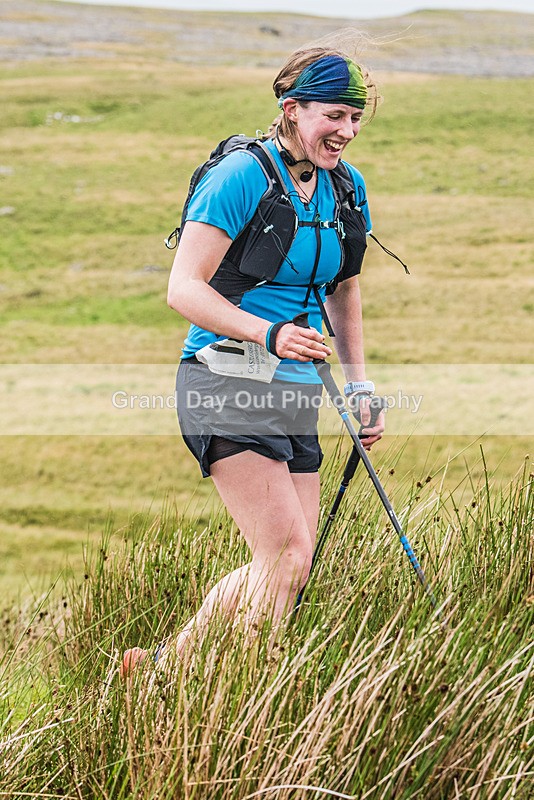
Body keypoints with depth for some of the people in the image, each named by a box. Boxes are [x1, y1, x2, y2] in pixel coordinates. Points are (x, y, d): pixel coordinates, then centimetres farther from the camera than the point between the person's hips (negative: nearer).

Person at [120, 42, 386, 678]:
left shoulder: (347, 186, 11)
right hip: (227, 385, -7)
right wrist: (268, 333, -27)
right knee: (286, 550, -19)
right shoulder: (240, 177, -11)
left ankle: (165, 660, 15)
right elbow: (184, 289, -15)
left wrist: (359, 384, 20)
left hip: (297, 389, 8)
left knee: (290, 565, 3)